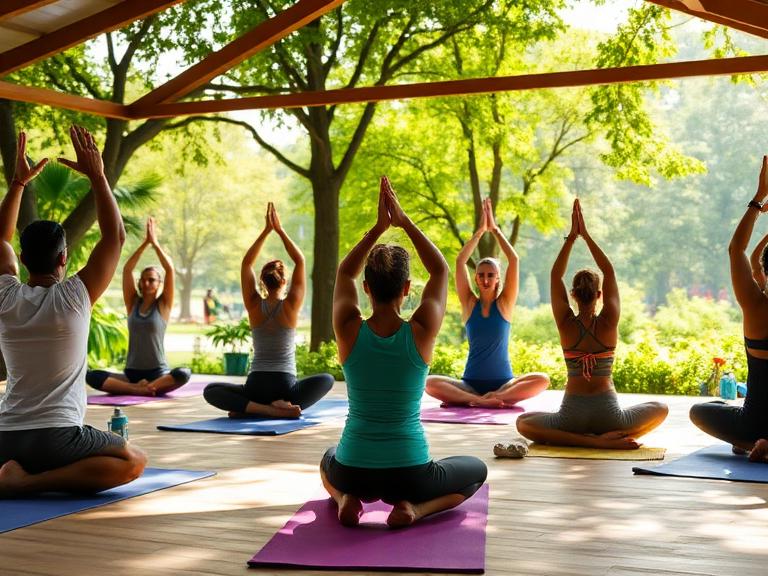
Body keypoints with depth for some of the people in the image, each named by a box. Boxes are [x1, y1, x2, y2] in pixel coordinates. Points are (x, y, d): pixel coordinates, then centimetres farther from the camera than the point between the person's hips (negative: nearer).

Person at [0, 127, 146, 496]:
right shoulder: (73, 298, -12)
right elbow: (115, 236, -5)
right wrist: (96, 176, -2)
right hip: (55, 438, -7)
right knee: (133, 462, 5)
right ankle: (30, 481, -11)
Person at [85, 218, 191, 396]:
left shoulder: (163, 305, 3)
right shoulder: (133, 303, 9)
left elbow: (170, 269, -8)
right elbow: (127, 269, 0)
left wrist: (155, 242, -5)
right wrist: (145, 242, -3)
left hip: (158, 374, -3)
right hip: (131, 373, 3)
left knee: (183, 374, -35)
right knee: (92, 376, -23)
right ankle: (140, 389, -29)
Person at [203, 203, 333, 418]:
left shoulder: (254, 306, -1)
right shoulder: (291, 306, -5)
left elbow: (246, 263, 7)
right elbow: (300, 261, 3)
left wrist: (266, 230, 5)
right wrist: (280, 230, 4)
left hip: (256, 387, 0)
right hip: (286, 387, 0)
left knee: (210, 391, 21)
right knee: (326, 379, 26)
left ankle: (254, 408, -8)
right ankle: (285, 405, -3)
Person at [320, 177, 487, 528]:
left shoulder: (349, 331, -11)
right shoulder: (421, 333, -14)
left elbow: (344, 274, 9)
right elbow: (440, 271, 3)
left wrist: (379, 227, 4)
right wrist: (404, 222, 2)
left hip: (353, 470, 3)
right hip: (409, 474, -2)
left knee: (328, 461, 41)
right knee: (477, 470, 28)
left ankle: (346, 499, 7)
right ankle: (414, 507, 0)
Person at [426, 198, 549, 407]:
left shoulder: (504, 303, 2)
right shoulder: (470, 304, 4)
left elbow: (514, 260, -7)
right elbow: (460, 262, -6)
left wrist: (495, 229, -5)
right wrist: (480, 230, -6)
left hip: (504, 383, 0)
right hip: (470, 383, 0)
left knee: (542, 380, -28)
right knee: (429, 383, -25)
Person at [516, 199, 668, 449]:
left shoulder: (566, 324, -6)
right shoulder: (609, 323, -6)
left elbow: (556, 275, 2)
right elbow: (609, 271, 1)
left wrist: (572, 236, 1)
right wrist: (585, 234, 2)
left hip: (572, 415, -2)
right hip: (609, 415, 2)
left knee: (523, 422, 23)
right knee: (660, 409, 28)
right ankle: (616, 437, 0)